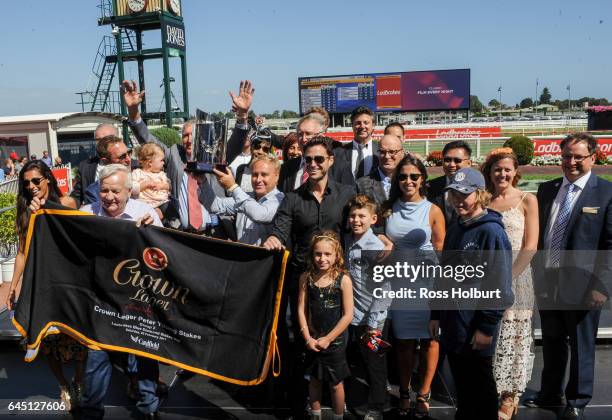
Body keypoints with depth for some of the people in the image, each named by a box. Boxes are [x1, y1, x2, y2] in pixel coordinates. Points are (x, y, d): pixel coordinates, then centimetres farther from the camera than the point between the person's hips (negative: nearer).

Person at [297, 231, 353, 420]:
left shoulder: (343, 280, -15)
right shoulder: (306, 278, -6)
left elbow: (348, 315, -14)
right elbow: (301, 309, -3)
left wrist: (328, 339, -11)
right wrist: (308, 338, -8)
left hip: (335, 341, -3)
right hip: (312, 341, 3)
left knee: (335, 384, 12)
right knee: (314, 381, 18)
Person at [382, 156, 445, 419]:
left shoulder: (432, 211, -5)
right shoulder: (389, 209, 4)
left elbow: (441, 252, -4)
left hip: (427, 282, -2)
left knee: (428, 338, 4)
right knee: (404, 340, 10)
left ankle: (424, 395, 21)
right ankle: (404, 393, 25)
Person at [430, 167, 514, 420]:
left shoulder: (491, 231, -13)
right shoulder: (455, 229, 9)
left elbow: (499, 286, -15)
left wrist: (487, 327, -15)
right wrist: (436, 314, 15)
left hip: (476, 330, -6)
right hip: (452, 324, 7)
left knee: (480, 389, 10)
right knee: (461, 386, 18)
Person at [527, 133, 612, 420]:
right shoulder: (546, 190, 7)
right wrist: (536, 275, 6)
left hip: (581, 286, -4)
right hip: (546, 283, 4)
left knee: (581, 346, 12)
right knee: (552, 343, 18)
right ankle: (550, 394, 36)